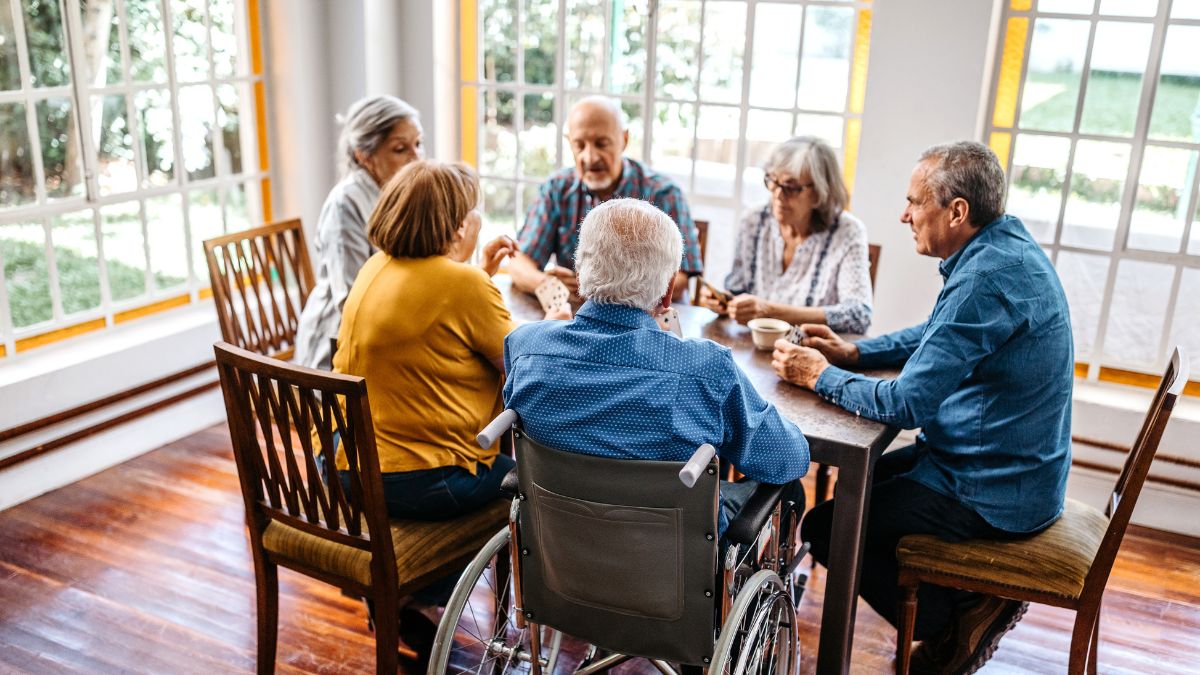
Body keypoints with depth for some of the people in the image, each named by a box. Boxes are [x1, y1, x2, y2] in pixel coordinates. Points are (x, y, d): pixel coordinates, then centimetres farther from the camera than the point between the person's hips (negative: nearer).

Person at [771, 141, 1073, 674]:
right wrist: (853, 353, 5)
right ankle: (972, 604, 21)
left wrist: (819, 375, -14)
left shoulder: (987, 278, -28)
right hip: (1014, 469, 10)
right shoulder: (1005, 248, 4)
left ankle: (957, 621, 7)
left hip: (994, 495, -10)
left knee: (826, 528, -5)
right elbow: (937, 335, 18)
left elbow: (905, 405, -29)